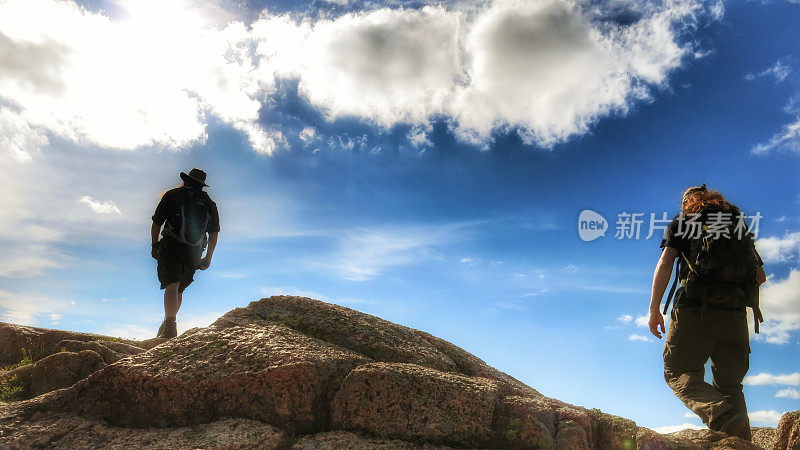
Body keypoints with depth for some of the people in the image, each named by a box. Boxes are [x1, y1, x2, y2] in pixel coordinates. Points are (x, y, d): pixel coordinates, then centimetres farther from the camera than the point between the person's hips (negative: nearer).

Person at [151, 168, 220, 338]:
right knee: (179, 289, 16)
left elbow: (156, 223, 6)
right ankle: (169, 324, 22)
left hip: (171, 248, -3)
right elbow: (214, 233, 14)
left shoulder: (172, 195, 8)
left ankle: (170, 323, -29)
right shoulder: (209, 203, 15)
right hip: (194, 254, 3)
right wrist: (208, 257, 18)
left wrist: (154, 246, 15)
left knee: (171, 286, -13)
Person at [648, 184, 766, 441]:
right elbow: (761, 276, 22)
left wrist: (654, 308, -5)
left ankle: (723, 418, -24)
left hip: (695, 307, -4)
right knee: (730, 384, 12)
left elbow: (665, 263, -3)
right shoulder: (739, 224, 24)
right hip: (735, 314, 4)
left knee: (678, 372, 3)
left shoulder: (682, 221, 13)